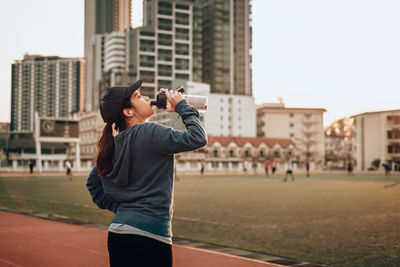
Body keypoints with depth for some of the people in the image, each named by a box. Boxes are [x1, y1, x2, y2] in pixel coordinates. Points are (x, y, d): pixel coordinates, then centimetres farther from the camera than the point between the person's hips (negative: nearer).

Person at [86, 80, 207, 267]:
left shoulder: (113, 145, 11)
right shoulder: (149, 133, -13)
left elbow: (93, 183, 22)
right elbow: (198, 138, -15)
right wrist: (182, 106, -2)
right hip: (149, 236, -8)